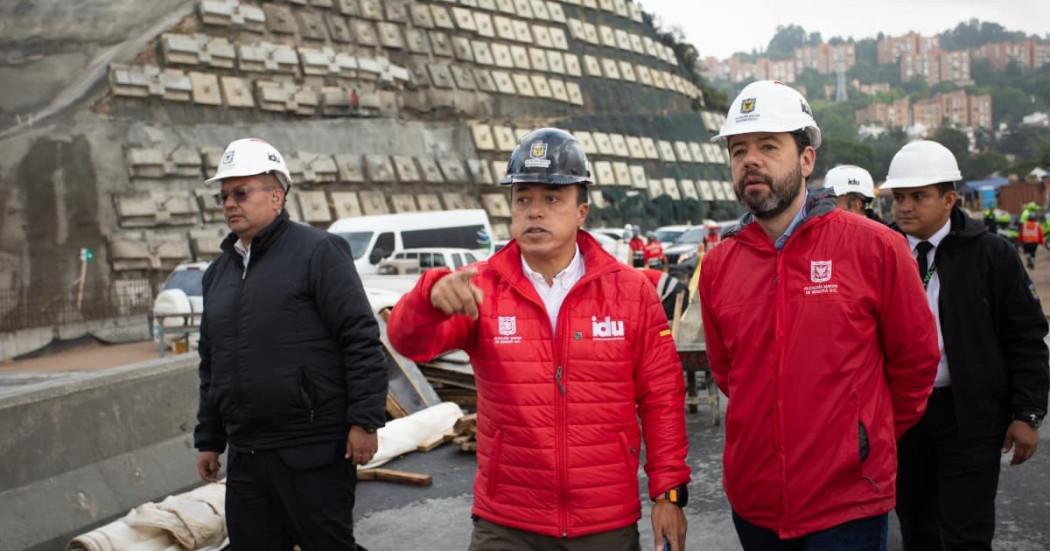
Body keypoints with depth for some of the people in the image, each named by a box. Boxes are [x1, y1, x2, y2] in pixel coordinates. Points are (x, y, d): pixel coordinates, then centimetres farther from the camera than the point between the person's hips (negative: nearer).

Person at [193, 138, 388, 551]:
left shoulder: (316, 251, -7)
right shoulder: (218, 272, 16)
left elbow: (361, 340, -13)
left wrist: (364, 420, -17)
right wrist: (208, 440, 21)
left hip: (313, 453, -7)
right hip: (245, 457, 7)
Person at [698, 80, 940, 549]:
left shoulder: (874, 247, -9)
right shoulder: (717, 265, 0)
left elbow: (915, 358, 1)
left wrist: (872, 437, 10)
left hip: (848, 504, -4)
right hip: (752, 501, 4)